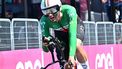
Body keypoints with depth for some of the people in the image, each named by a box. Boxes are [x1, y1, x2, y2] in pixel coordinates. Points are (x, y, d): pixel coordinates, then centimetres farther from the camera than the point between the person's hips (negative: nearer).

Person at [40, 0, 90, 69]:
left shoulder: (69, 11, -40)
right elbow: (46, 49, -32)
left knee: (76, 45, -32)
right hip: (60, 32, 2)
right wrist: (45, 45, -56)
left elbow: (72, 34, -48)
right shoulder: (44, 20, -32)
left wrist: (71, 56, -58)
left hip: (75, 25, -2)